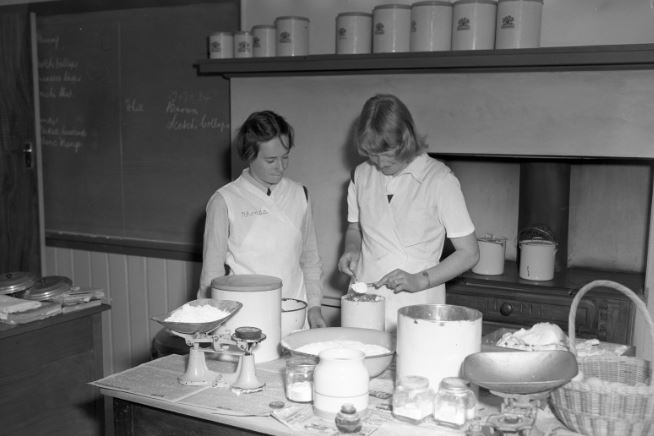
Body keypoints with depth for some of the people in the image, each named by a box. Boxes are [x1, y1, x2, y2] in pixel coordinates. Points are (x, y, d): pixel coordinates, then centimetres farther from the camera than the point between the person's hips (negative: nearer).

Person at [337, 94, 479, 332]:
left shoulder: (439, 180, -9)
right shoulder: (362, 175, 5)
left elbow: (469, 254, -5)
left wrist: (419, 281, -15)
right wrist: (352, 249, 0)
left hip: (417, 310, -3)